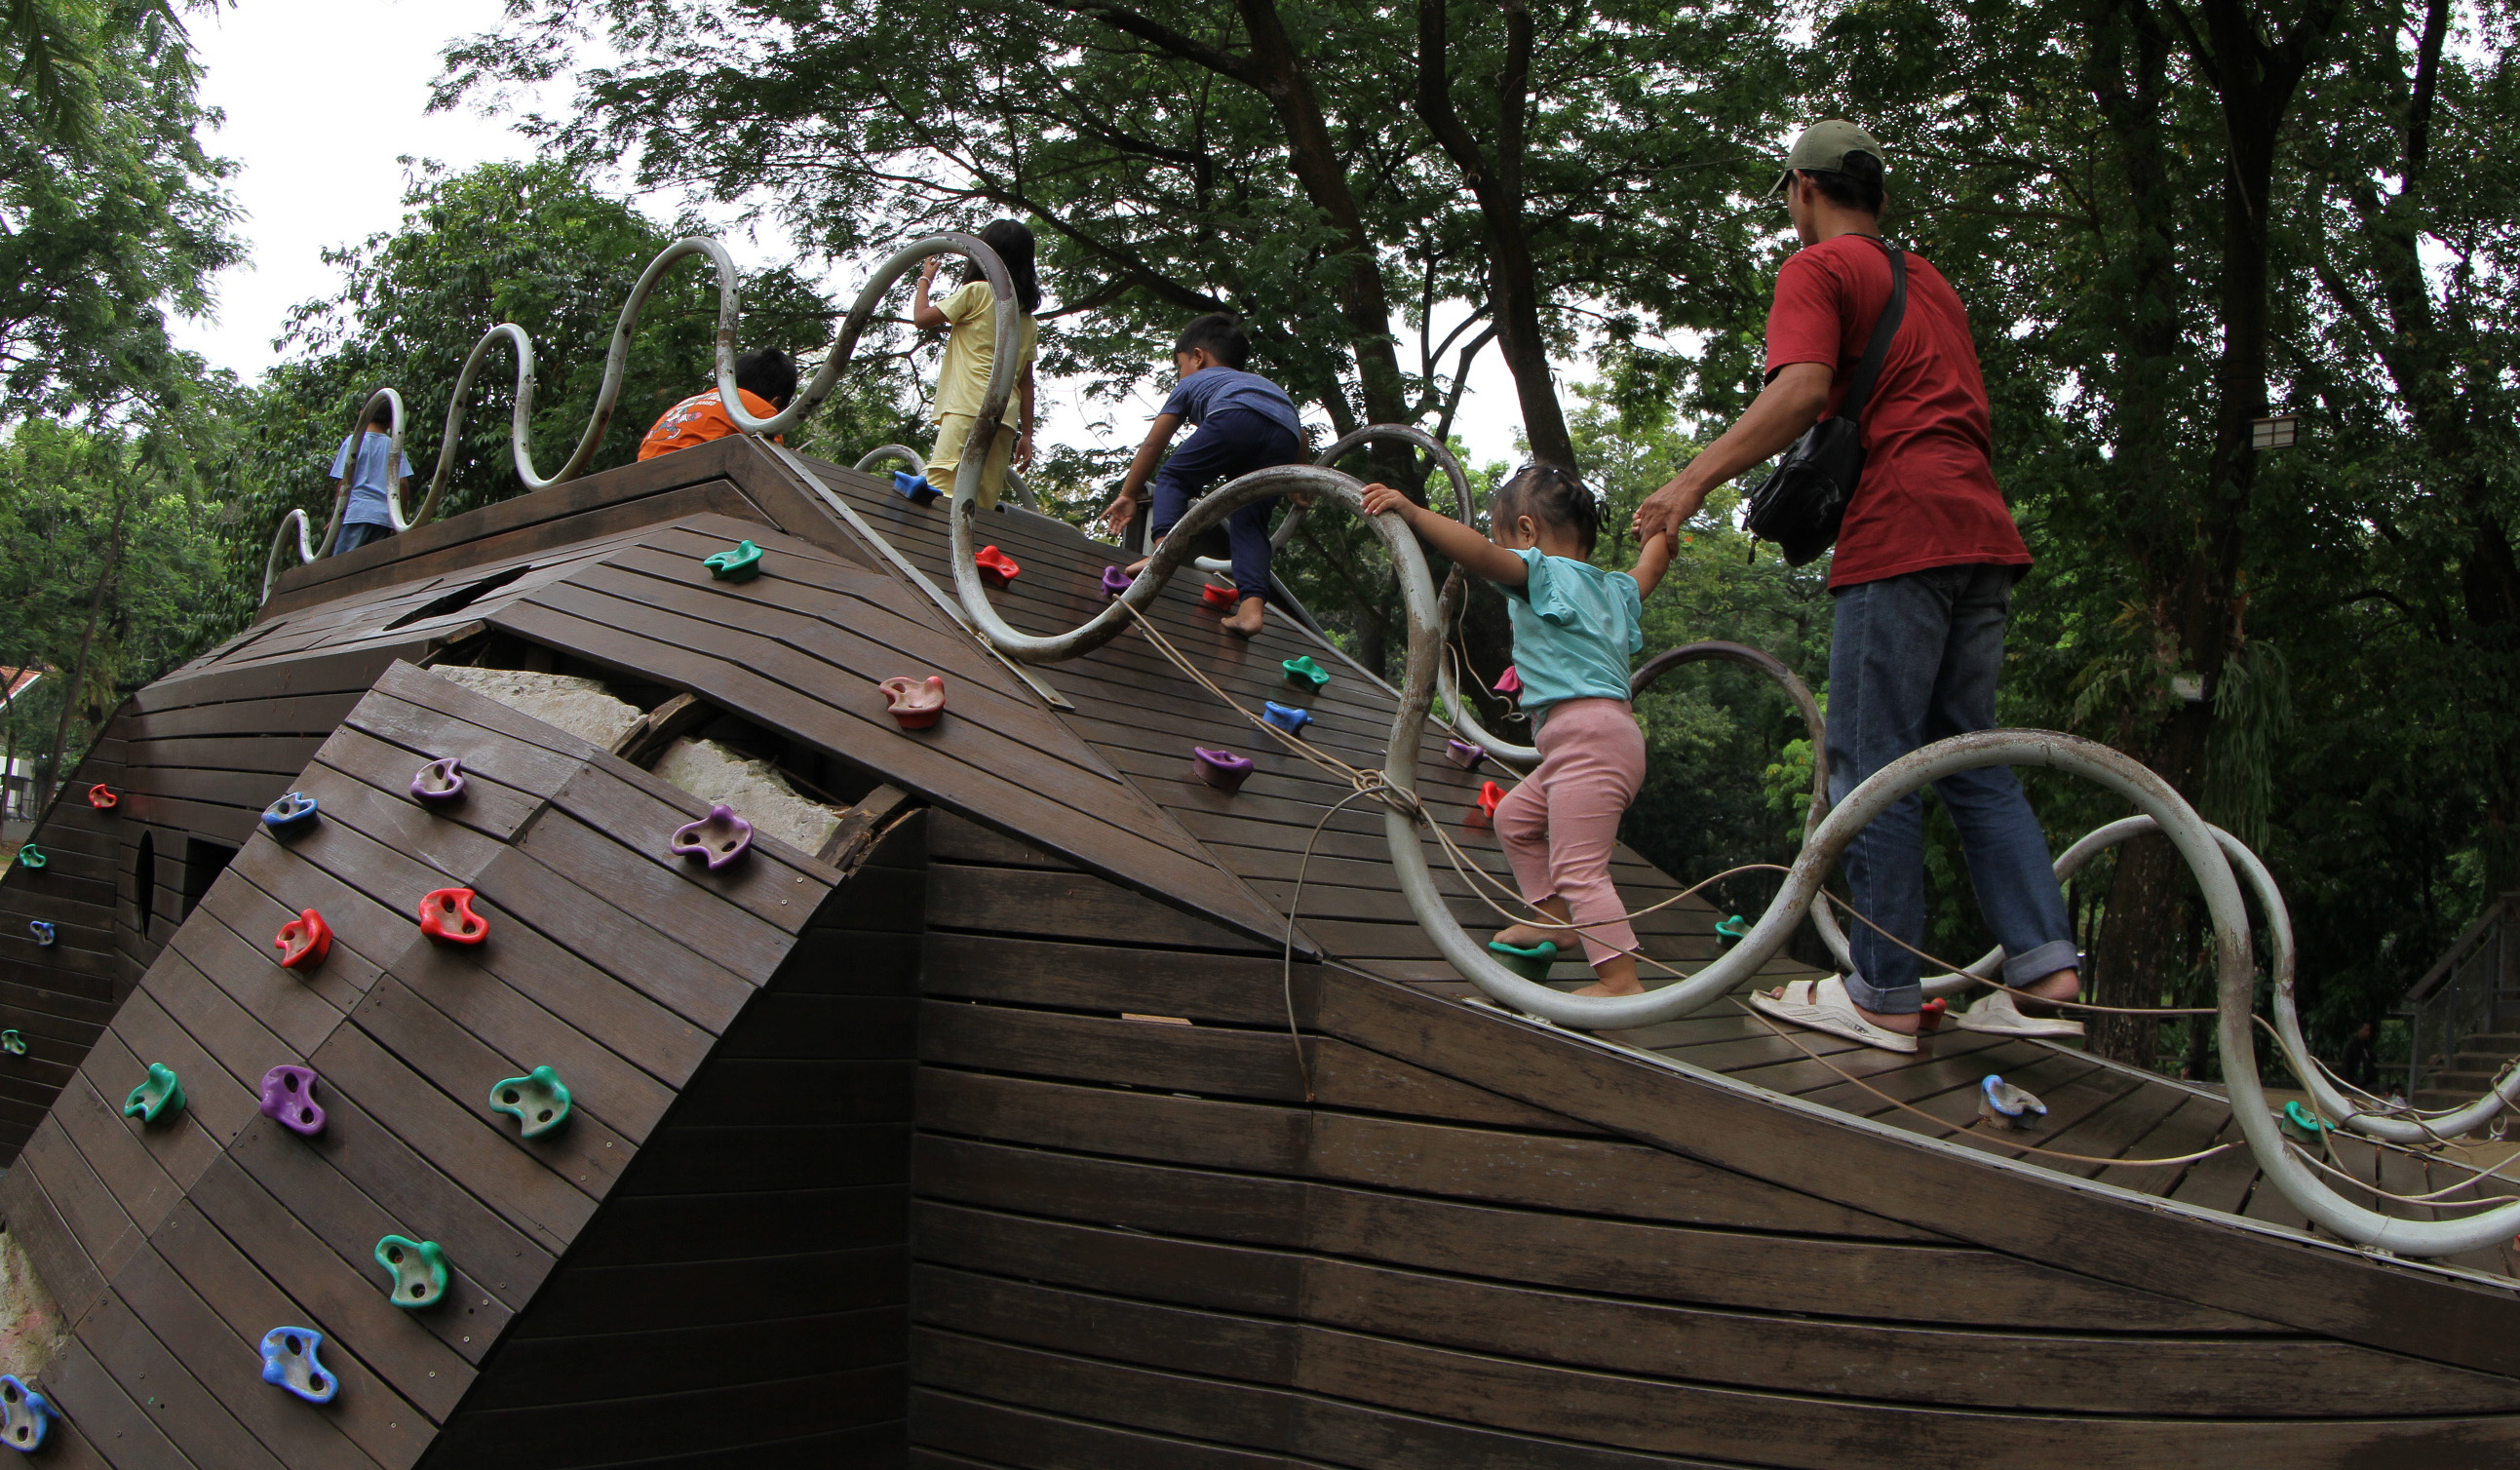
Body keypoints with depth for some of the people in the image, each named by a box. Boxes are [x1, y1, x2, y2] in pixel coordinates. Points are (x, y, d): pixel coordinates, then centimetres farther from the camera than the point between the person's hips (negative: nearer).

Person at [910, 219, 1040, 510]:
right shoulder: (1027, 319, 20)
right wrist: (1026, 435, 18)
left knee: (940, 489, -18)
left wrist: (925, 279, 21)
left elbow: (922, 318, 4)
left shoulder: (977, 292, 1)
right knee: (983, 506, 4)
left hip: (969, 409, -7)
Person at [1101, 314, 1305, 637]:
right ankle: (1251, 606, -6)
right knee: (1250, 521, 11)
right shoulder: (1263, 382, 46)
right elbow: (1300, 434, 34)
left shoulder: (1193, 382, 35)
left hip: (1236, 417, -4)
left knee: (1174, 477, 14)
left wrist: (1128, 495, 44)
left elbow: (1151, 445, 36)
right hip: (1285, 436, 4)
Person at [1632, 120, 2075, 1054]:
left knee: (1872, 768, -4)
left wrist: (1696, 478, -16)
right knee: (1972, 761, 12)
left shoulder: (1818, 268, 0)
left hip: (1900, 532, -8)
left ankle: (1883, 997, -2)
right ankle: (2044, 971, 6)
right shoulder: (1926, 278, 26)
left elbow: (1804, 389, -17)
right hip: (1982, 531, 8)